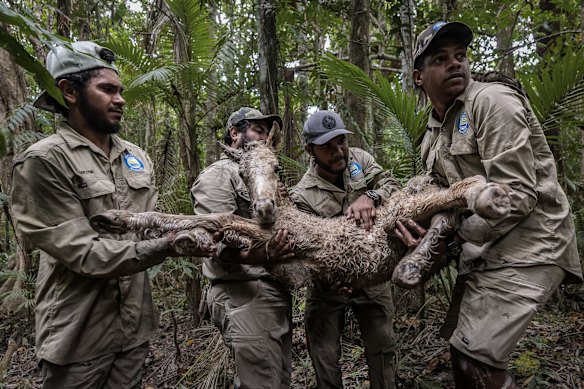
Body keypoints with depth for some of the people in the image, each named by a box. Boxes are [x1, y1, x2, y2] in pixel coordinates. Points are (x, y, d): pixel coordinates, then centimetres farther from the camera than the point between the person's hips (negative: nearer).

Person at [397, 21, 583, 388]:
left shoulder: (493, 101, -16)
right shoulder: (434, 132, 10)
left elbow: (516, 197, -23)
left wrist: (451, 240, -20)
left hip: (527, 244, -9)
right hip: (486, 245, 9)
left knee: (476, 358, -13)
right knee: (460, 344, 19)